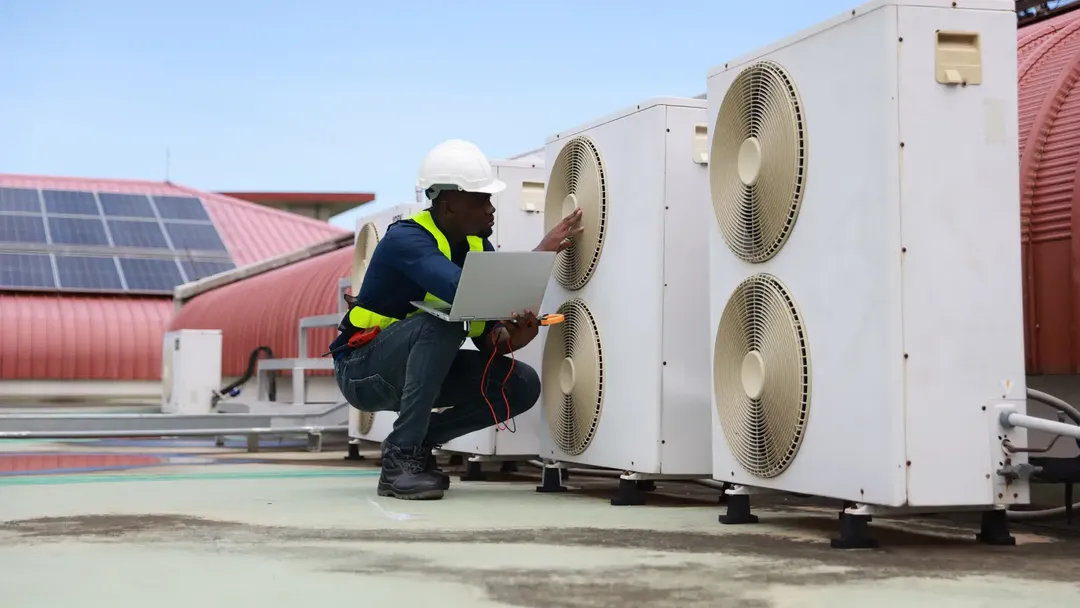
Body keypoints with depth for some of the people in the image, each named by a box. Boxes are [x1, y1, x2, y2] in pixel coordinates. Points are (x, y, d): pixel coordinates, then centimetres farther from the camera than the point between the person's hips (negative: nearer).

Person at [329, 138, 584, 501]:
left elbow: (486, 336, -1)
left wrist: (511, 337, -26)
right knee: (441, 324, -35)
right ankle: (400, 458, -25)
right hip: (362, 369, -7)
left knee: (522, 385, -9)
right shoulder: (406, 238, -23)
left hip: (417, 369, 7)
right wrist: (540, 254, -31)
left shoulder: (478, 247, -1)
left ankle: (419, 440, 5)